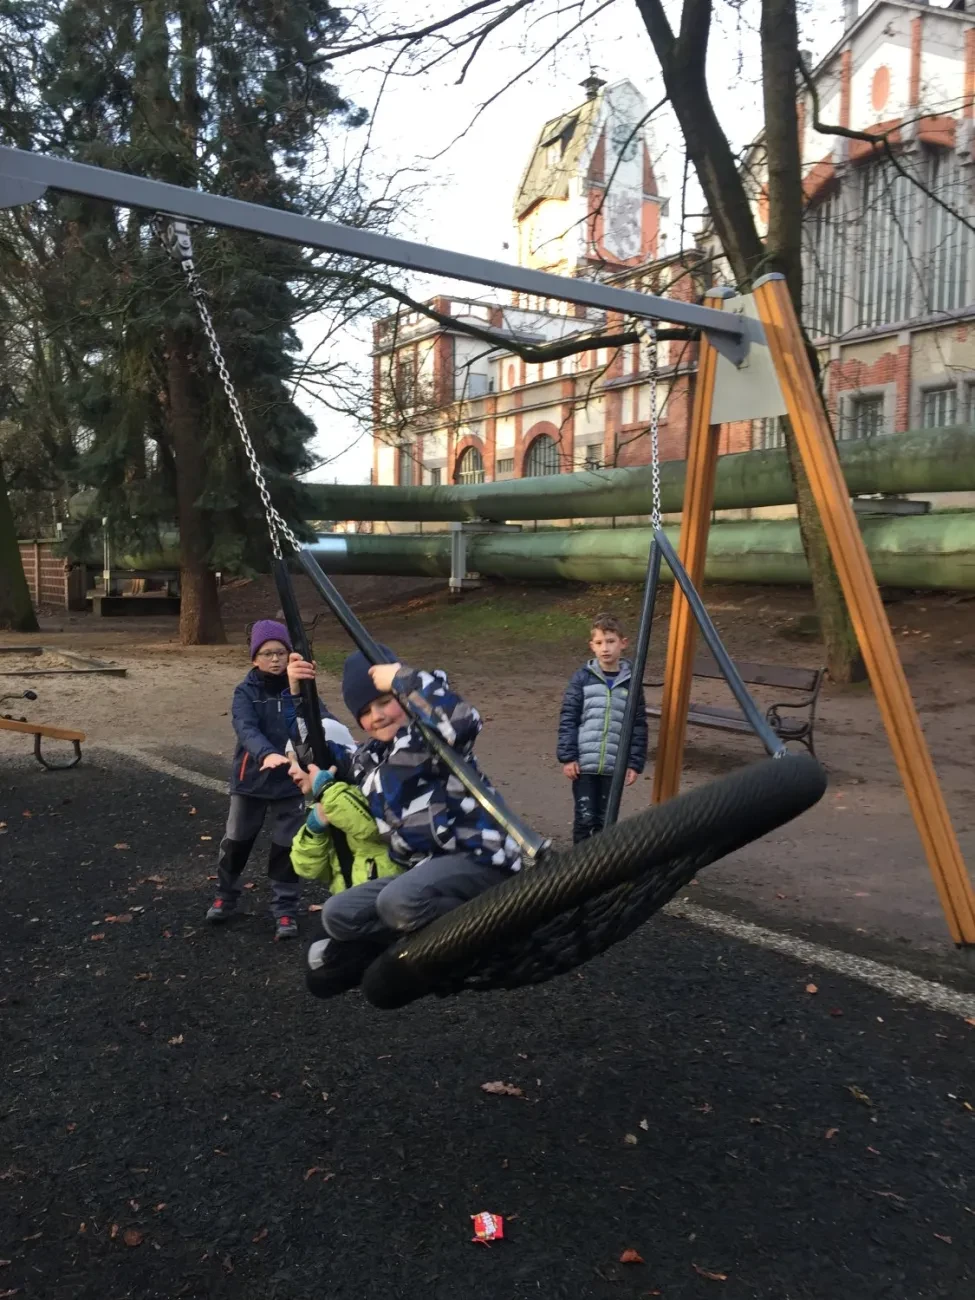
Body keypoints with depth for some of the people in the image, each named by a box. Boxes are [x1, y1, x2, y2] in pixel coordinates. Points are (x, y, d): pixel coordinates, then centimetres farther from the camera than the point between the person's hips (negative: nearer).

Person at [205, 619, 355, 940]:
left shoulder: (299, 688, -5)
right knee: (236, 841, 16)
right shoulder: (245, 692, -8)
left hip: (290, 780, 0)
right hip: (251, 778, 1)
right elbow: (246, 729, -25)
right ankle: (225, 896, 38)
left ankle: (285, 910, 19)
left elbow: (320, 719, -20)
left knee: (287, 847, 5)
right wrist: (267, 754, -44)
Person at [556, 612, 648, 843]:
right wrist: (567, 757, -7)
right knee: (585, 817, 1)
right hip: (584, 763, -1)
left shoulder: (631, 682, 3)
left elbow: (639, 726, 5)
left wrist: (635, 763, 1)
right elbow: (567, 719, -2)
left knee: (605, 820, 9)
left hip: (614, 765, 2)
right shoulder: (582, 678, -2)